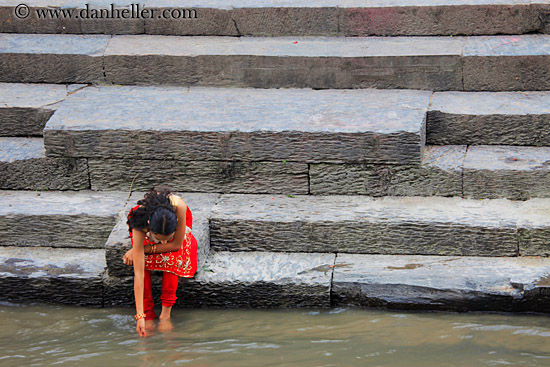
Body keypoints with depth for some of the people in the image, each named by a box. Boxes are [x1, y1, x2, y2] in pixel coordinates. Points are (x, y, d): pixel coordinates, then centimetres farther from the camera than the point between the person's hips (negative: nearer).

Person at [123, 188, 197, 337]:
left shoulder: (179, 206, -44)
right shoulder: (140, 226, -41)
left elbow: (176, 245, -28)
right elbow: (139, 273, -42)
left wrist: (145, 249, -31)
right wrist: (139, 316, -43)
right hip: (147, 237, 0)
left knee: (171, 257, -29)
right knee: (142, 260, -29)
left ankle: (166, 312, -21)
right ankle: (148, 314, -18)